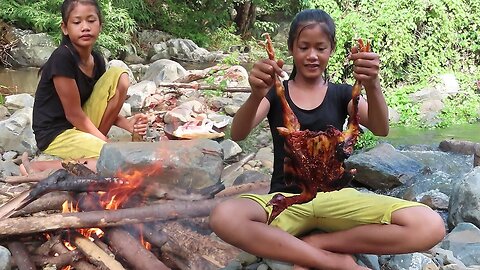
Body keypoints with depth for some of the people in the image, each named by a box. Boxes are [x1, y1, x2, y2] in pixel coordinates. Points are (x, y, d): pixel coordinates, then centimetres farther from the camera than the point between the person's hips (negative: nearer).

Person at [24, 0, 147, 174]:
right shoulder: (62, 57, -21)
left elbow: (102, 107, 11)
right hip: (55, 134, -8)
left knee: (118, 75, -4)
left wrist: (127, 124, -9)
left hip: (82, 125, 8)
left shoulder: (97, 61, 2)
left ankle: (92, 143, 2)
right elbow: (73, 113, -19)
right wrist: (107, 144, -12)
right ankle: (40, 168, -11)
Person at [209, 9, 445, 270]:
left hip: (336, 197, 2)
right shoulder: (276, 92, 7)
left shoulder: (341, 94, 10)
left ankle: (315, 243, -13)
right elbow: (238, 134, -13)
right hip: (287, 198, -1)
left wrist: (372, 86, -31)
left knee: (430, 226, -24)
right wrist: (257, 95, -34)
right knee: (223, 217, -36)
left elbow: (380, 129, -10)